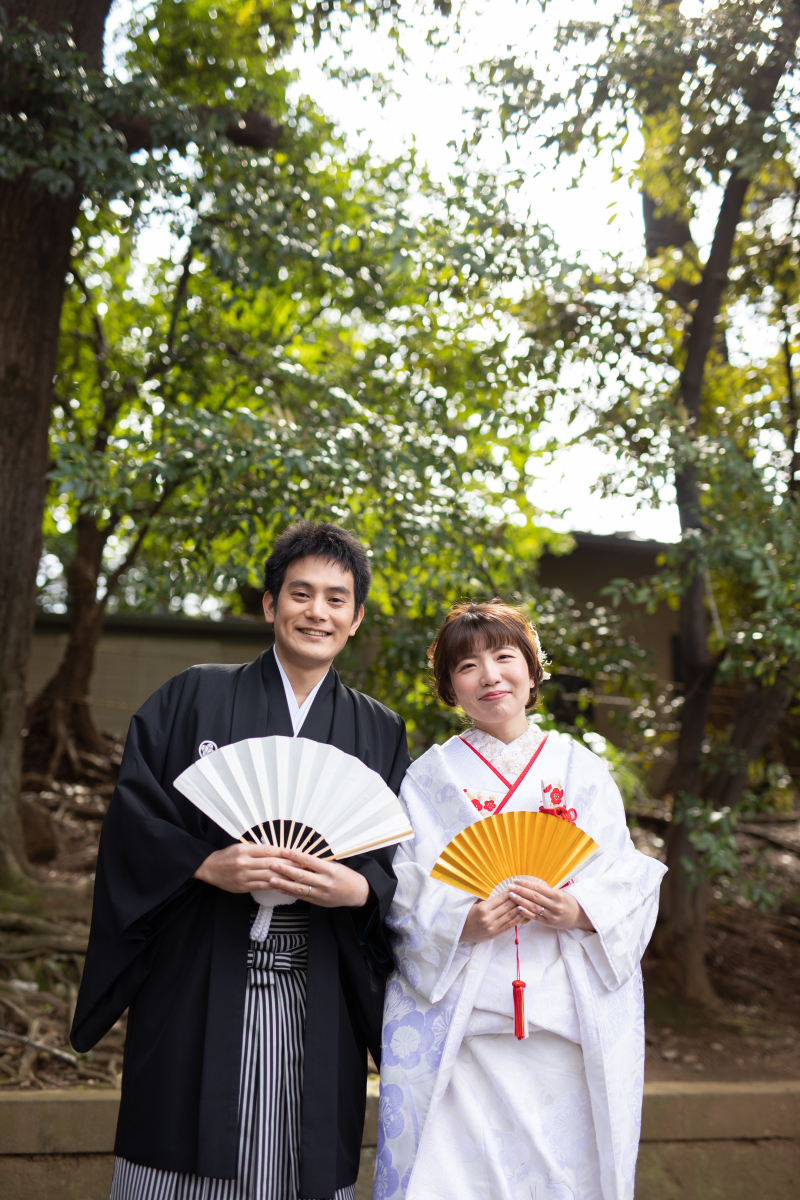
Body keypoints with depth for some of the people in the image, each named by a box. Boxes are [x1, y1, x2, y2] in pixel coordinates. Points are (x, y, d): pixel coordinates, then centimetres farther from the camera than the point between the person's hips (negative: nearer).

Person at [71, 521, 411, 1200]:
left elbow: (406, 864, 6)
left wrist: (358, 888, -15)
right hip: (197, 991, -1)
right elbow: (133, 814, -1)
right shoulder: (193, 699, 5)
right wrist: (207, 864, -17)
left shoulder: (380, 732, 10)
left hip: (318, 1007, 1)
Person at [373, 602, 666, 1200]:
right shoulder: (430, 776, 8)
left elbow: (629, 880, 5)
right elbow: (404, 884, 1)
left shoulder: (583, 770, 10)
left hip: (569, 1016, 1)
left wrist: (580, 910, -14)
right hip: (454, 1019, -1)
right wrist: (459, 921, -17)